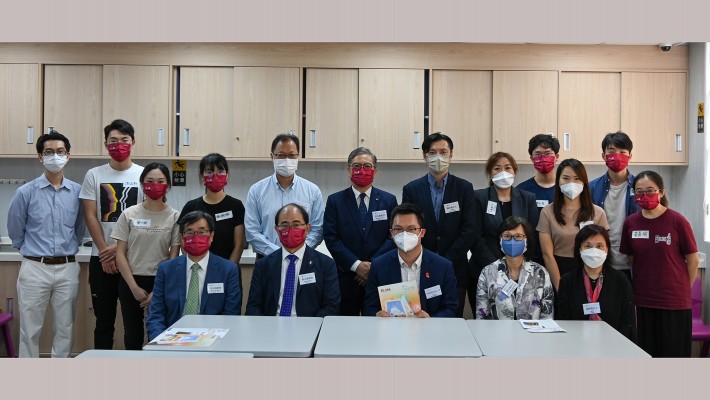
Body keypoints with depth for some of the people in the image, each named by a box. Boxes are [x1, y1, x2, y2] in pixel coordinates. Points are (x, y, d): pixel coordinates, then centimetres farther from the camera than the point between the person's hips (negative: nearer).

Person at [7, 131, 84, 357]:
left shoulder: (77, 192, 1)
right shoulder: (26, 192, -4)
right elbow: (15, 233, 7)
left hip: (68, 269, 2)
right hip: (35, 269, -2)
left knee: (65, 329, 10)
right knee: (30, 330, 6)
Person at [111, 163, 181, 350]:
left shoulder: (174, 217, -2)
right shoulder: (129, 214, 0)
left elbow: (174, 257, -2)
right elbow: (120, 254, 0)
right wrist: (134, 287, -6)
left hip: (162, 283, -1)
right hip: (131, 282, 1)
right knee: (132, 335, 9)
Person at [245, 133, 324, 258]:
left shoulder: (312, 191, 7)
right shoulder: (256, 191, 5)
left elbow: (317, 229, 4)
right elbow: (252, 232, 0)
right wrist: (277, 253, -11)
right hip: (267, 260, 0)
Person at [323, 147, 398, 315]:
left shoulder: (389, 200, 8)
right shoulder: (335, 201, 5)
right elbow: (330, 237, -3)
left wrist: (373, 265, -10)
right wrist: (356, 265, -12)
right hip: (346, 280, 0)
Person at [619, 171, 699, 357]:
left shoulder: (677, 220, -8)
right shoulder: (630, 222, 2)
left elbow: (693, 259, 0)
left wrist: (682, 289, 6)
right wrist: (641, 286, 11)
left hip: (674, 302, -3)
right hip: (642, 301, 3)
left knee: (673, 352, 6)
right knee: (646, 352, 9)